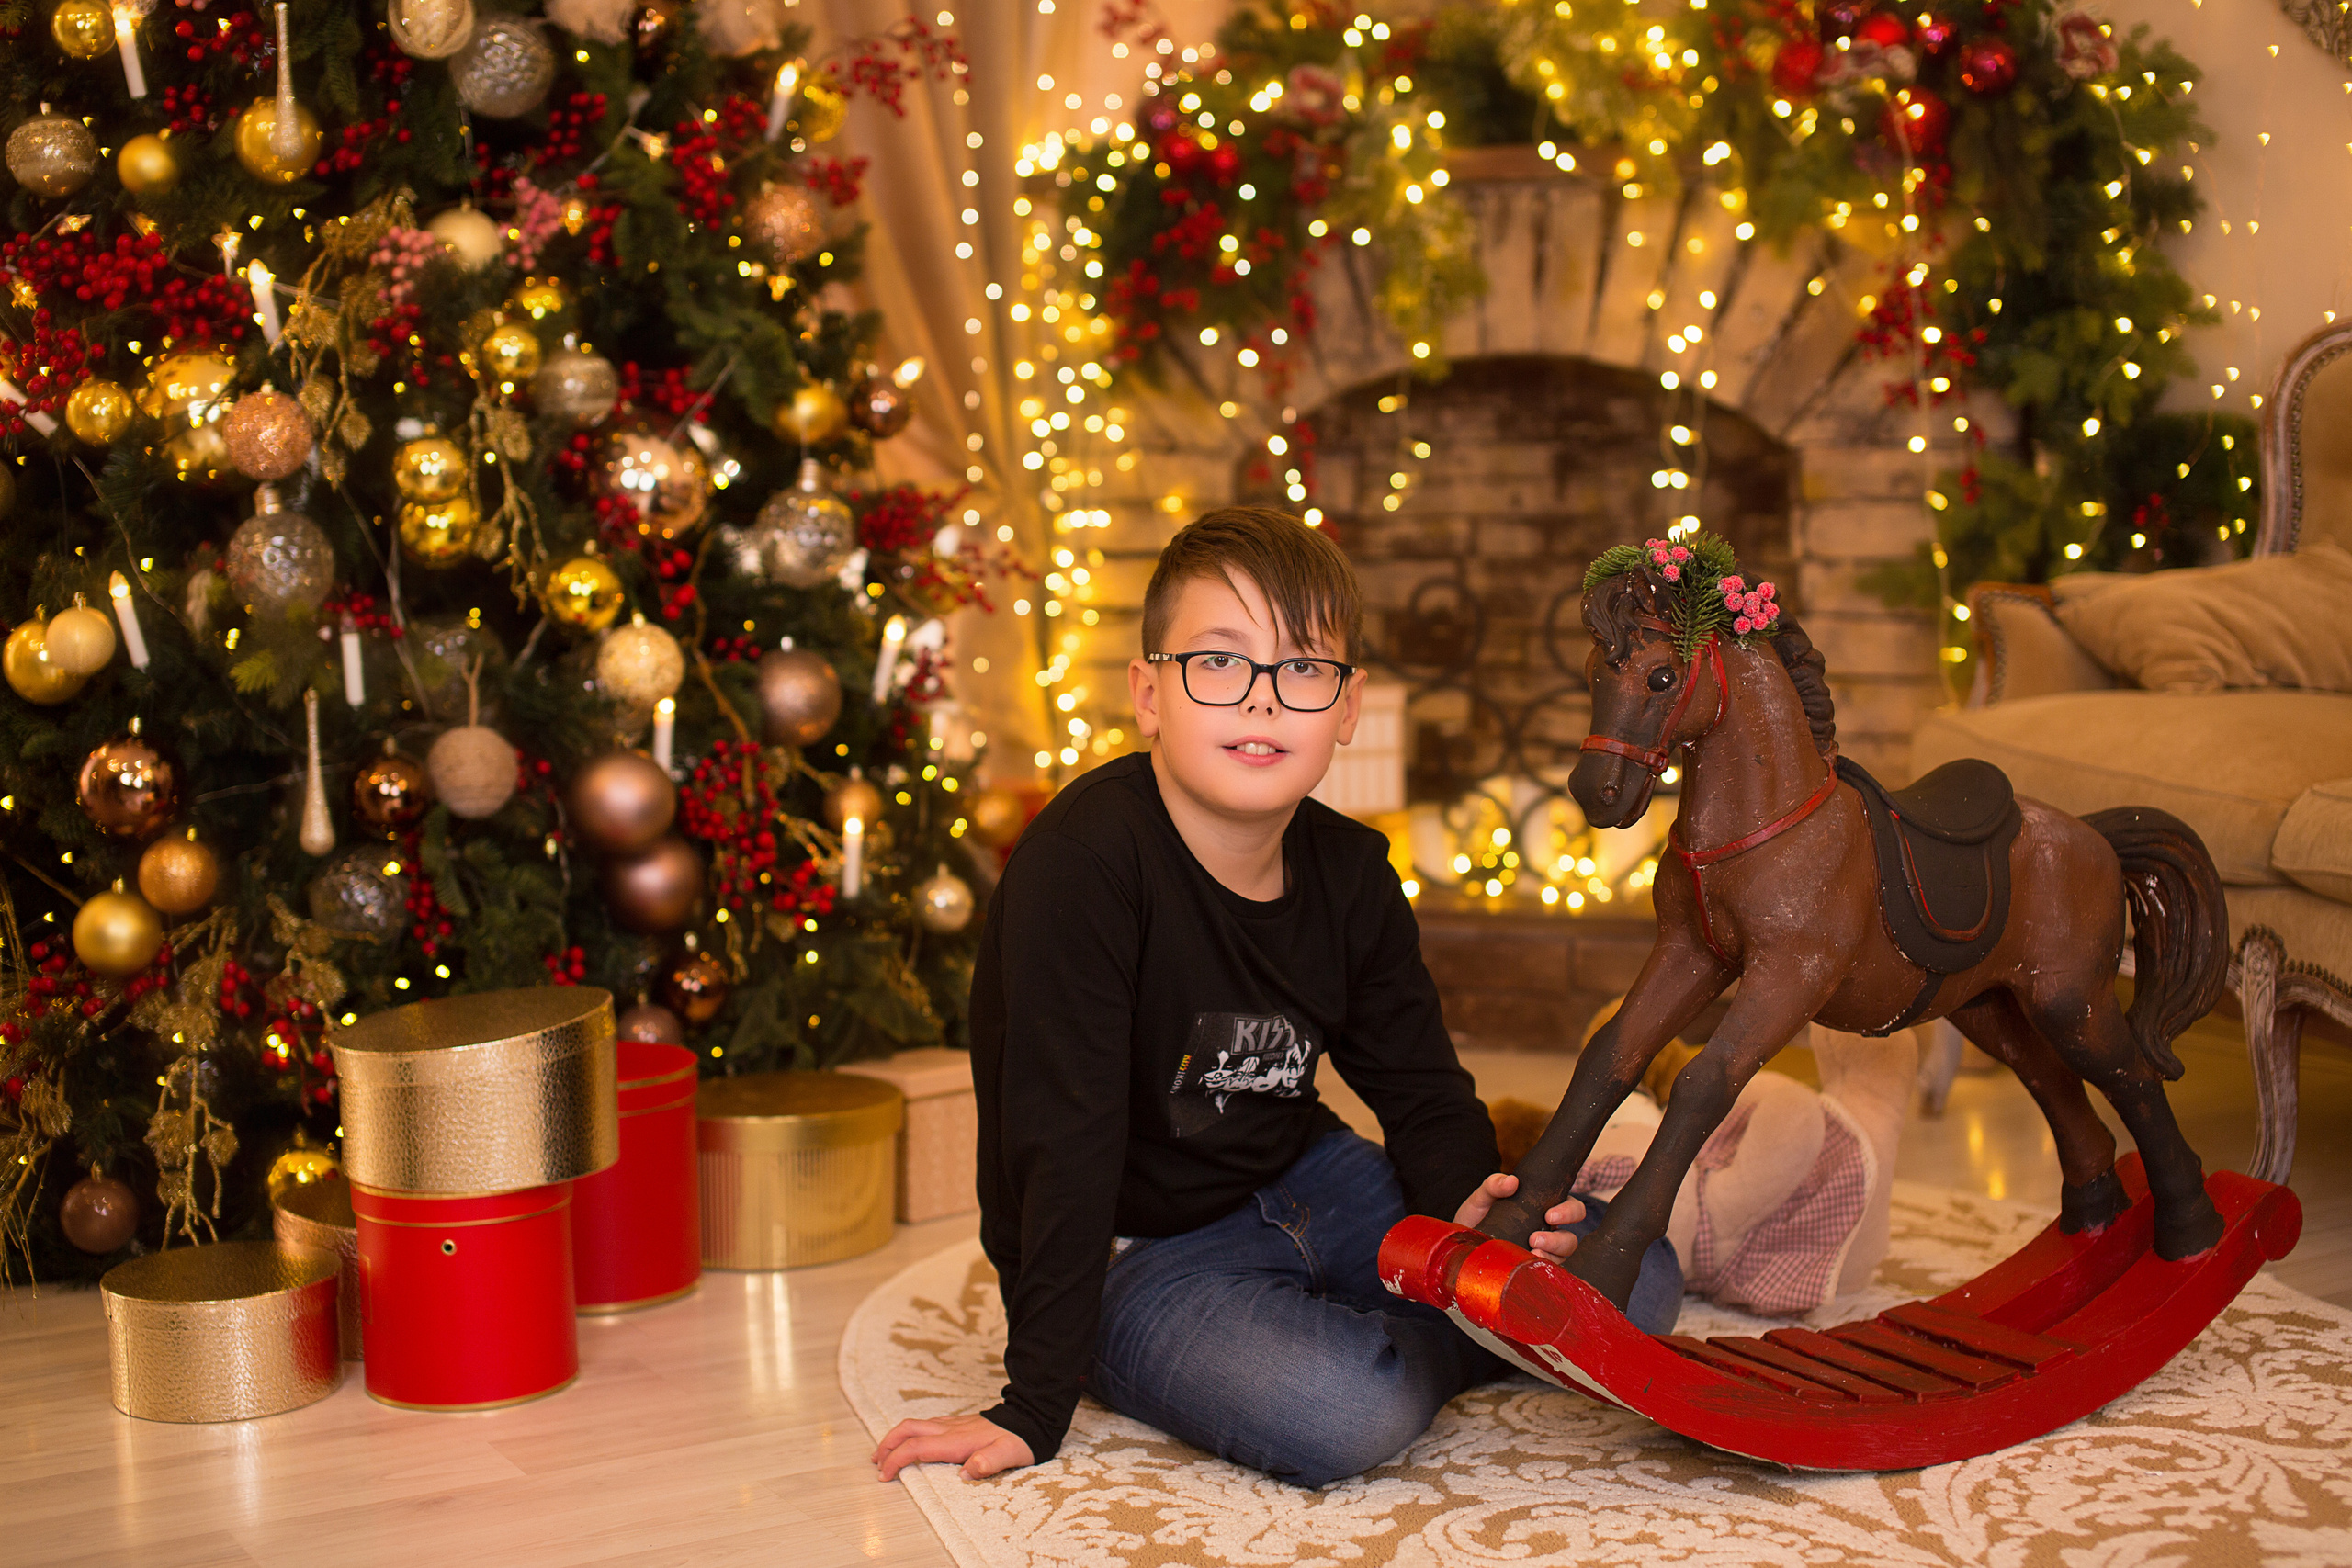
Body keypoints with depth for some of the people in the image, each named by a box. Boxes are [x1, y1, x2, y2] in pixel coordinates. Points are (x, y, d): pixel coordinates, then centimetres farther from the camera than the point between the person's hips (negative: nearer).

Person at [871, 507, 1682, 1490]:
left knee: (1634, 1281, -3)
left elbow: (1420, 1087, 7)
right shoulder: (1082, 861, -25)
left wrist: (1466, 1200, -17)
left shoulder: (1352, 874, -3)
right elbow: (1062, 1140, -26)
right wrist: (1034, 1408, -23)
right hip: (1139, 1256, -6)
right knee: (1344, 1411, -34)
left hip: (1307, 1186, 6)